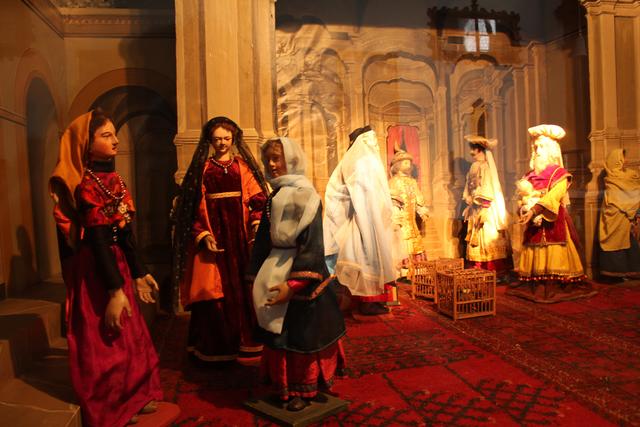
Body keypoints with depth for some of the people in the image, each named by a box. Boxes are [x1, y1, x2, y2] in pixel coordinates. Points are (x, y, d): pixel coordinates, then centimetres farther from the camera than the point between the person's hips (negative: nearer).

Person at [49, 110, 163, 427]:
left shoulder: (112, 180, 10)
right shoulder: (87, 186, -16)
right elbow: (97, 240, -22)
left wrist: (139, 273, 13)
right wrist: (115, 290, -26)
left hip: (117, 265, 9)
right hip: (95, 272, -9)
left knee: (127, 337, 17)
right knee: (106, 343, 5)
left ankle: (129, 399, 34)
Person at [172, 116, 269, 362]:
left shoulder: (243, 167, 11)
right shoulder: (202, 169, 9)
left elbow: (258, 200, 3)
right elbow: (194, 208, 2)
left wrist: (257, 227, -14)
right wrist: (203, 236, -11)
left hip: (241, 237, 1)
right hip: (213, 237, -1)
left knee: (244, 288, 0)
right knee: (214, 291, -2)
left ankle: (246, 341, 14)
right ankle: (215, 348, 12)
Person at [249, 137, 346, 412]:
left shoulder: (305, 194, -13)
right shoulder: (274, 196, 10)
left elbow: (311, 245, -18)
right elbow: (264, 240, 14)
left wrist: (293, 283, -22)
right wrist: (258, 276, 12)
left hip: (300, 270, -7)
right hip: (276, 269, 7)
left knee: (302, 334, 6)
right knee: (279, 334, 14)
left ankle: (304, 389, 24)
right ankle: (287, 386, 31)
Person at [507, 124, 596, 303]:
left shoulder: (559, 174, -3)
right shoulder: (531, 175, 14)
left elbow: (552, 197, -17)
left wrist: (534, 210, -30)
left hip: (553, 222, -4)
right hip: (534, 223, 5)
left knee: (553, 257, -7)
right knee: (536, 258, 2)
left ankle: (557, 288, -2)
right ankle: (537, 288, 5)